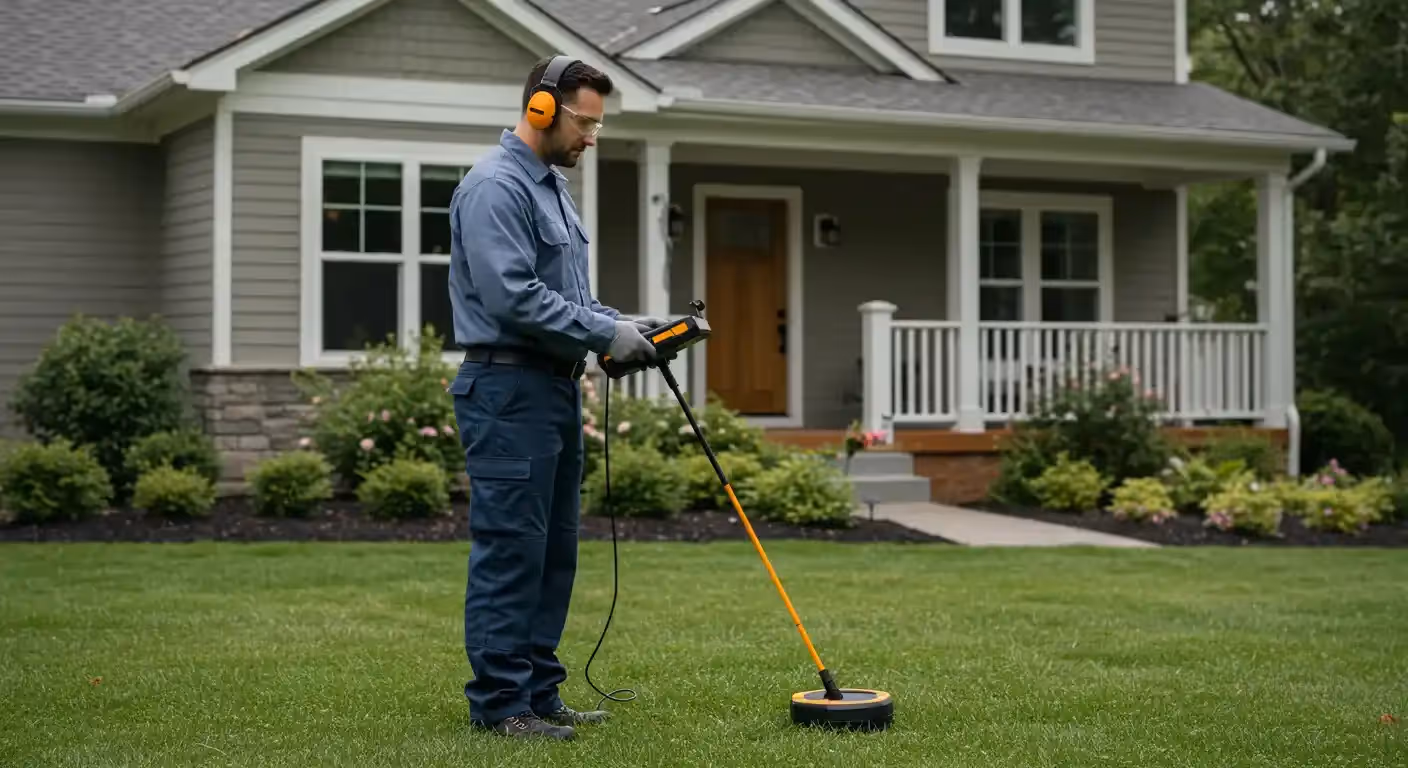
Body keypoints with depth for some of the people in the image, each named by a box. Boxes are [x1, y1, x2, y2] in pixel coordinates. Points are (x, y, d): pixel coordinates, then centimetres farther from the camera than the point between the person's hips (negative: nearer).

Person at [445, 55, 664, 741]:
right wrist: (606, 335, -17)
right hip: (508, 392, -10)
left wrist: (622, 327, 7)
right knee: (510, 551, -5)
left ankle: (538, 691, 19)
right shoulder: (495, 188, -14)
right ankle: (500, 702, 2)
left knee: (553, 551, 12)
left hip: (556, 388, 10)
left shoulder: (551, 185, 18)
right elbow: (512, 297, -23)